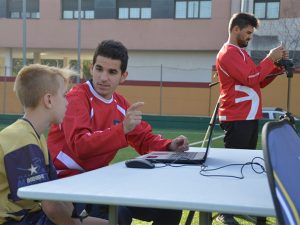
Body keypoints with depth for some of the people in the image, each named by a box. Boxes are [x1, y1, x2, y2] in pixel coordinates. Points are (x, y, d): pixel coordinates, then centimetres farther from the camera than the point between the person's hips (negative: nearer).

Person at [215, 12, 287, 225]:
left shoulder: (241, 52, 20)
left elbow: (259, 81, 19)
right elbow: (250, 78, -20)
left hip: (249, 117, 10)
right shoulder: (228, 53, -11)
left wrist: (277, 66, 6)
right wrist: (270, 59, -12)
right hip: (236, 119, -10)